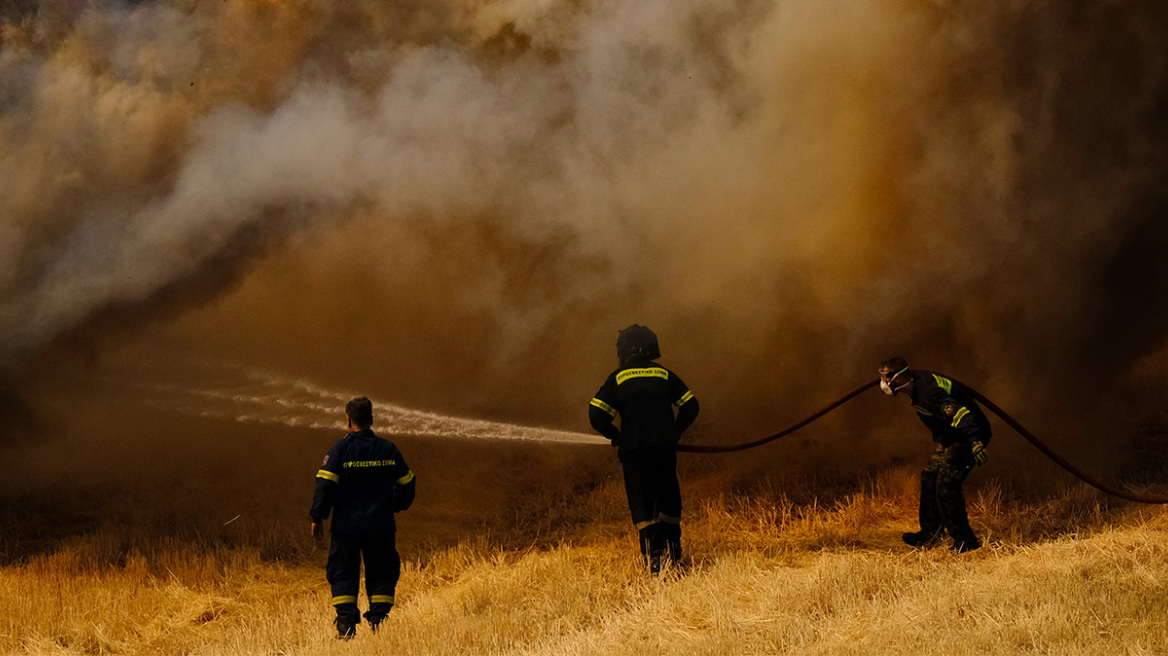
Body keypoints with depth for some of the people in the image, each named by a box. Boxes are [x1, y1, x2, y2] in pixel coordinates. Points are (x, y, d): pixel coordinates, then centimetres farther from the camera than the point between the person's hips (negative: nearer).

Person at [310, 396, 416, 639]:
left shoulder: (341, 449, -8)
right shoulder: (388, 449, 2)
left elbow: (325, 485, -12)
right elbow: (407, 484, 11)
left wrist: (318, 517, -3)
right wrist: (394, 507, 28)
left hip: (346, 526, -2)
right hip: (381, 526, 2)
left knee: (343, 574, 6)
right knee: (380, 574, 11)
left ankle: (346, 624, -2)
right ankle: (378, 620, 4)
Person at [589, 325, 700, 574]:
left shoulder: (618, 378, 2)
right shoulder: (665, 374, 10)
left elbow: (597, 415, -3)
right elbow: (690, 406, 10)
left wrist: (616, 436, 12)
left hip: (634, 450, -3)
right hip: (664, 448, 3)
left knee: (642, 504, -3)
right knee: (668, 499, 17)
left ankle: (654, 554, -18)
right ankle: (672, 550, 20)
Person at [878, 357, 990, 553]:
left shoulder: (927, 392, -30)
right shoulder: (916, 384, 3)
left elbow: (960, 413, -38)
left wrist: (975, 441, -47)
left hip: (970, 434, -11)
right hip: (950, 438, 11)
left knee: (946, 484, -18)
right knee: (929, 478, 15)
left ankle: (964, 540, -13)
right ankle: (929, 532, 31)